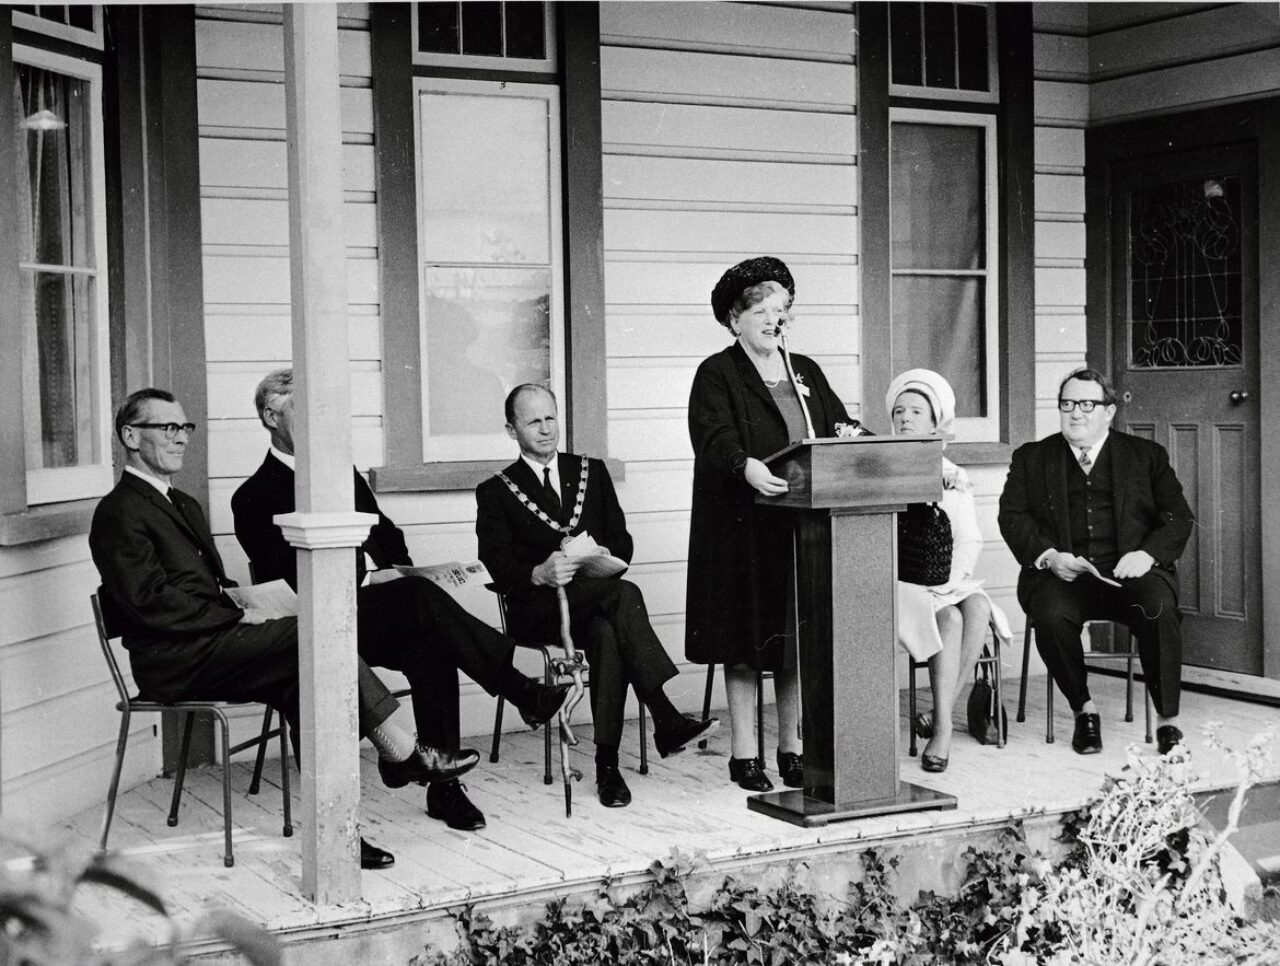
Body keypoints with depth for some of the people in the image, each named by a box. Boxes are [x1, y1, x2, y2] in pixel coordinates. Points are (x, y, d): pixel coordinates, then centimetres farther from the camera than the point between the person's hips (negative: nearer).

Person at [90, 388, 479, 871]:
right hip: (174, 664, -8)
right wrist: (237, 618, -15)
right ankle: (400, 753, -18)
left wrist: (243, 608, 1)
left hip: (211, 646, 8)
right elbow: (150, 602, -16)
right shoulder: (119, 514, -5)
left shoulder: (185, 506, 25)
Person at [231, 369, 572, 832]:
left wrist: (398, 569, 1)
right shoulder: (254, 498, 3)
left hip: (383, 609, 5)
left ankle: (444, 786, -24)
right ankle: (524, 693, -32)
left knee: (431, 647, -28)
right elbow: (290, 577, -8)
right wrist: (362, 578, -17)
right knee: (422, 597, -33)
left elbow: (387, 533, 24)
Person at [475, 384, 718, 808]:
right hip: (538, 611, -3)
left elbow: (622, 540, 14)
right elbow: (498, 567, -3)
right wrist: (540, 574, -24)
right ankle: (666, 719, -42)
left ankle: (607, 765, -36)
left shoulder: (591, 471, 20)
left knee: (607, 635, -36)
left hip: (595, 595, 3)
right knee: (624, 594, -34)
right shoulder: (496, 492, 9)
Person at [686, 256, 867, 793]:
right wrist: (747, 467, -37)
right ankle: (744, 754, 6)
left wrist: (845, 432, -9)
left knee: (799, 638, 6)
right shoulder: (717, 375, -1)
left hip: (805, 526, 5)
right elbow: (715, 438, -17)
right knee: (747, 642, -2)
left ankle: (792, 749, 15)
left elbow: (838, 419, 16)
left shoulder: (805, 372, 18)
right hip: (743, 526, -5)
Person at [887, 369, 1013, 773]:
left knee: (978, 609, -29)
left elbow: (970, 540, 8)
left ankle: (943, 712, -24)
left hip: (950, 579, 3)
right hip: (901, 580, -3)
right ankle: (943, 726, -32)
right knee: (950, 619, -31)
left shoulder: (953, 477, 15)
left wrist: (951, 575, -10)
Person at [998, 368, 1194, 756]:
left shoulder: (1147, 455, 17)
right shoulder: (1031, 458, 17)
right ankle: (1084, 710, -10)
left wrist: (1147, 554, -11)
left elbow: (1179, 517, 9)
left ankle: (1167, 719, -19)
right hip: (1061, 575, 0)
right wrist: (1049, 556, -13)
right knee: (1051, 615, -33)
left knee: (1159, 608, -32)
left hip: (1130, 572, 0)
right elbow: (1012, 517, 6)